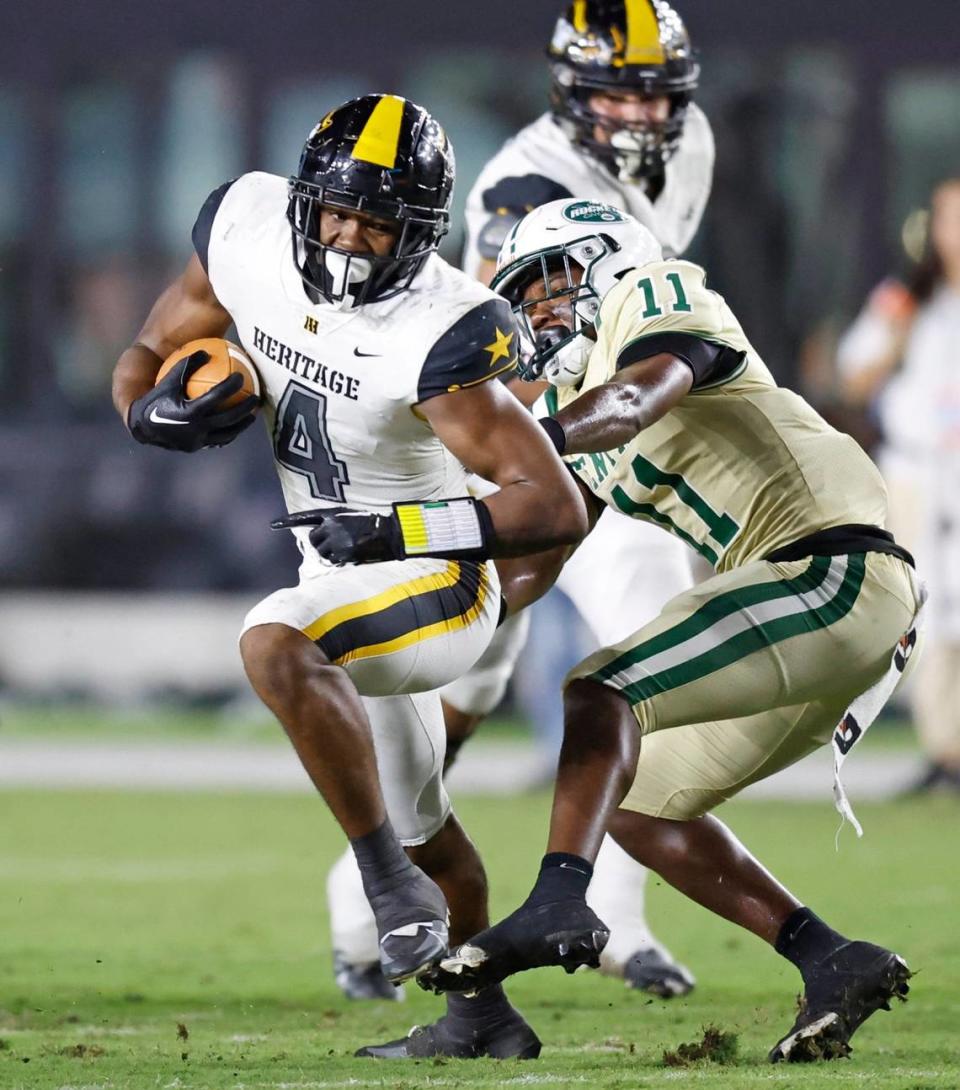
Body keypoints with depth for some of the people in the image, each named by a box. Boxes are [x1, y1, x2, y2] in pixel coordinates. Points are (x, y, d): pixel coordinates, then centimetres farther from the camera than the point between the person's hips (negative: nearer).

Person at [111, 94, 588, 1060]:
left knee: (274, 647, -35)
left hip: (436, 580, -8)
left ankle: (396, 889, -26)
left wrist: (401, 529, -39)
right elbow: (146, 357, 3)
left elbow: (557, 506, -31)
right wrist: (160, 411, -21)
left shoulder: (438, 334, -29)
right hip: (344, 579, 8)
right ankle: (484, 1018, 44)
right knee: (417, 826, 23)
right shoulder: (247, 230, -12)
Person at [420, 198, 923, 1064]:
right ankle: (833, 962, 5)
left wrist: (540, 437, -40)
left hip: (835, 568, -10)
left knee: (602, 694, -21)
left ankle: (559, 907, -40)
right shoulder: (582, 414, 25)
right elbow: (527, 572, 25)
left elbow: (649, 391, -23)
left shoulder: (658, 295, 0)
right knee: (638, 806, 11)